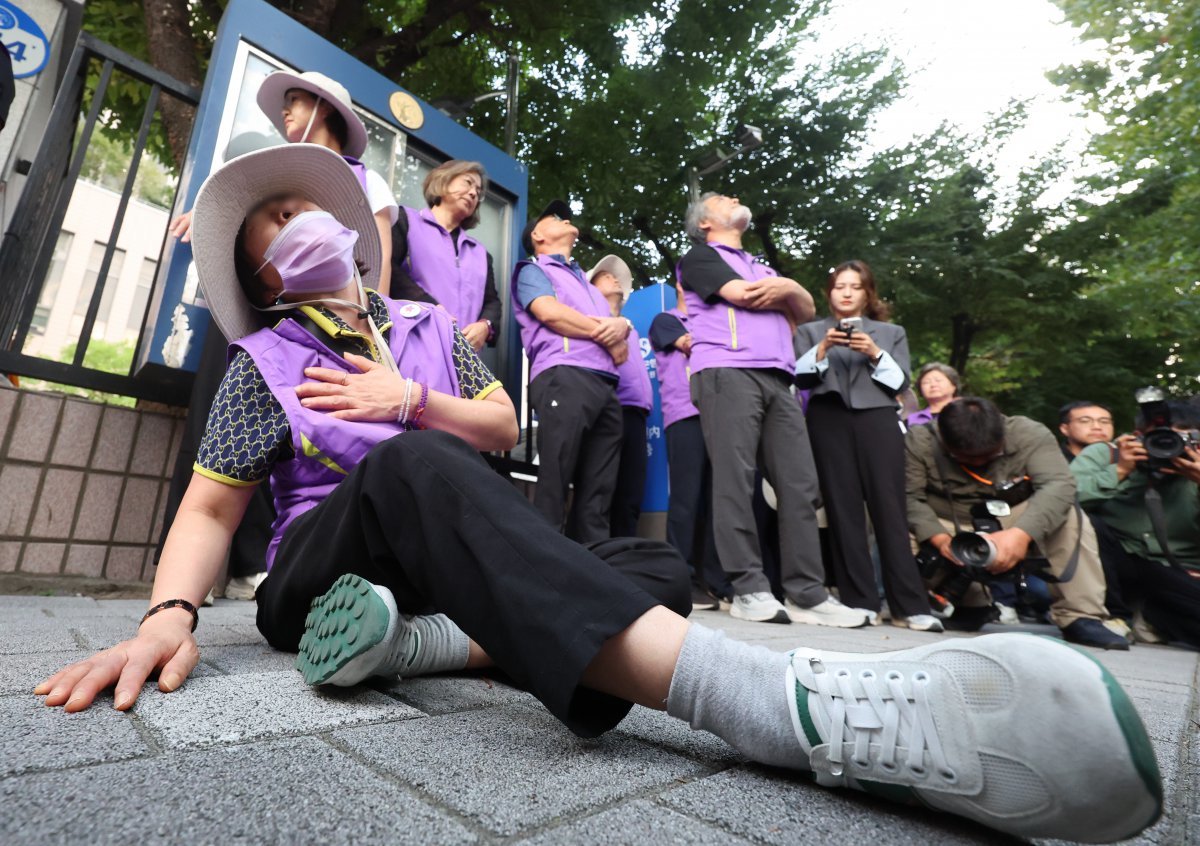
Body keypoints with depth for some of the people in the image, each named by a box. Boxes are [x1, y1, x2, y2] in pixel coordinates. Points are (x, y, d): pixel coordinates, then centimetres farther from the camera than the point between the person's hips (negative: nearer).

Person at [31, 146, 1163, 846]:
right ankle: (785, 699, -55)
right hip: (322, 562, -3)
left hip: (438, 561, 4)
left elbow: (502, 425, 9)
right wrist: (169, 614, -18)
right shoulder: (262, 359, 9)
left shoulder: (422, 327, 17)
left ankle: (411, 641, -32)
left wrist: (408, 399, -6)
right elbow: (210, 507, 1)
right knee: (413, 464, -39)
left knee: (654, 559, -15)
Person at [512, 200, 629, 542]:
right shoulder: (532, 269, 16)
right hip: (563, 377, -7)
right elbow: (549, 311, -5)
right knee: (554, 483, -14)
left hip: (605, 384, 7)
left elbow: (618, 322, 24)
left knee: (599, 491, 1)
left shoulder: (585, 280, 36)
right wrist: (607, 337, 2)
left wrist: (620, 326, -2)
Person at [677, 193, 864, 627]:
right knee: (736, 481, -12)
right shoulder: (699, 257, 14)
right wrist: (785, 292, 15)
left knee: (800, 484, -3)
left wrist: (787, 288, 3)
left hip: (777, 378, 6)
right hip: (726, 372, -6)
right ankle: (750, 589, -8)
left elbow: (807, 308, 25)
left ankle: (807, 594, 0)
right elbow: (744, 295, -3)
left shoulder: (762, 267, 35)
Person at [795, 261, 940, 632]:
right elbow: (800, 378, 4)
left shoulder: (891, 332, 20)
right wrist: (822, 349, -11)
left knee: (889, 507, -8)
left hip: (878, 420, 1)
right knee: (843, 509, -5)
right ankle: (859, 601, -2)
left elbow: (901, 382, 8)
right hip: (829, 422, 0)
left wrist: (875, 354, -7)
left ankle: (910, 605, -5)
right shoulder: (811, 331, 17)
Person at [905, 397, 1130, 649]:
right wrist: (940, 538, -38)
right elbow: (908, 496, -22)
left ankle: (1080, 617, -17)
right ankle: (971, 605, -2)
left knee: (1066, 515, -25)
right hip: (948, 529, -1)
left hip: (1011, 524, 1)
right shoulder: (920, 441, -18)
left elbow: (1058, 485, -29)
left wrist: (1021, 533, -46)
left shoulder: (1029, 435, -16)